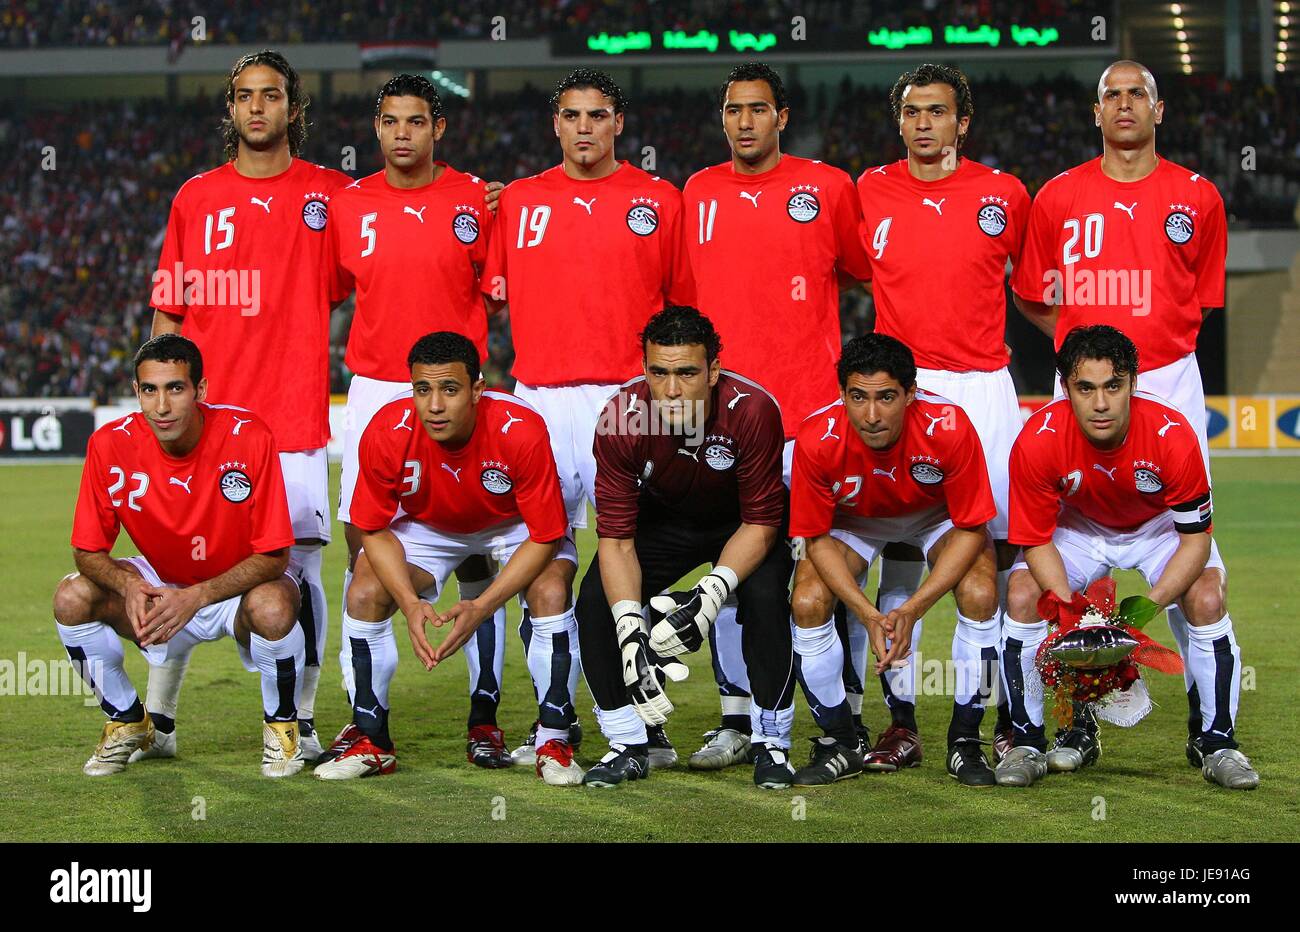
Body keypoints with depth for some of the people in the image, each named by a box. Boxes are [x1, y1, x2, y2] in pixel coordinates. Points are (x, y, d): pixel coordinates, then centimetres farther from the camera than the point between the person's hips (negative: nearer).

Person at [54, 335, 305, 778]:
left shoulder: (249, 437, -26)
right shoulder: (111, 445, -19)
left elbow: (274, 556, -22)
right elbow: (88, 550, -10)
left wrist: (197, 596, -35)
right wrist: (130, 586, -32)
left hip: (239, 587, -3)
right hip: (159, 587, 3)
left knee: (273, 605, -37)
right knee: (72, 598, -22)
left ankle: (281, 724, -5)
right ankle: (128, 722, 5)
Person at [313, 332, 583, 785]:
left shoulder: (522, 431, -37)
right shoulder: (387, 433, -31)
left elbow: (546, 536, -28)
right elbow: (375, 529, -15)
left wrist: (480, 607, -36)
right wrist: (409, 602, -31)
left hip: (514, 526, -2)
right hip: (427, 526, 2)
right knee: (364, 595, -19)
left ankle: (554, 741, -11)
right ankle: (371, 742, -1)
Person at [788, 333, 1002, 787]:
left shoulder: (949, 429, -36)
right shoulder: (817, 440, -33)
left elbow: (971, 529, -24)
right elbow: (817, 539, -20)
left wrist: (911, 610, -34)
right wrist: (869, 615, -33)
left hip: (937, 515, -1)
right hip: (853, 522, 1)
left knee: (980, 594, -27)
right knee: (808, 602, -24)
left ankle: (965, 740, -7)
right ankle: (838, 744, -2)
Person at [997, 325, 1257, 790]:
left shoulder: (1172, 434, -34)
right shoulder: (1037, 441, -32)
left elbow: (1196, 536, -24)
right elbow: (1038, 541, -21)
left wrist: (1147, 606, -37)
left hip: (1160, 526, -1)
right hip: (1077, 527, 1)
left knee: (1207, 599, -25)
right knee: (1023, 596, -22)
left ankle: (1214, 740, -6)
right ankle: (1028, 741, -4)